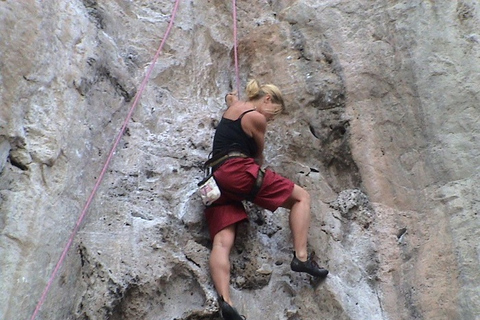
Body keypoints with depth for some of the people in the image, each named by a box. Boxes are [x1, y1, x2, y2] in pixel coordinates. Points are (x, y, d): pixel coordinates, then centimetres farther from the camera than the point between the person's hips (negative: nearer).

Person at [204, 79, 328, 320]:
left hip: (216, 180, 8)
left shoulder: (233, 107, 23)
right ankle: (301, 257, -10)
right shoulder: (256, 118, 0)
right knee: (301, 196, 2)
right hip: (238, 171, -8)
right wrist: (258, 171, 29)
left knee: (222, 242, -8)